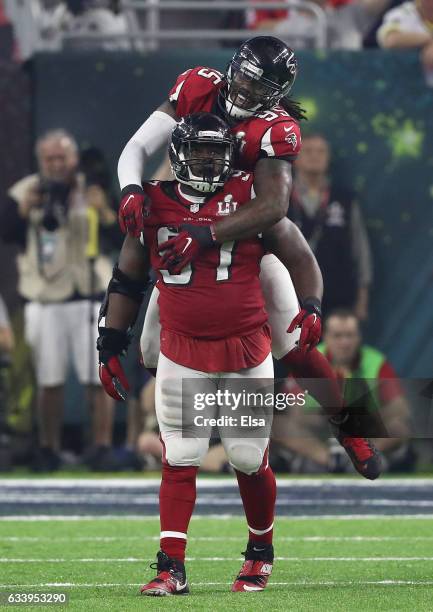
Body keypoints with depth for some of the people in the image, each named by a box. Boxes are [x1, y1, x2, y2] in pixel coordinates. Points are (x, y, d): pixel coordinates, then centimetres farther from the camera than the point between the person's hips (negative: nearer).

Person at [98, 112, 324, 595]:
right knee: (179, 460, -4)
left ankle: (261, 554, 25)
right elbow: (126, 281, 13)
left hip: (246, 351, -1)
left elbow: (300, 258, 7)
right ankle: (171, 567, -2)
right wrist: (108, 346, 11)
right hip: (181, 353, 1)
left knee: (249, 461, 5)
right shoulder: (154, 204, 4)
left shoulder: (250, 198, 0)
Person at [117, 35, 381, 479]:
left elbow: (273, 206, -41)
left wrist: (204, 236, -50)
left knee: (293, 346, -7)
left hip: (247, 236, -3)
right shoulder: (197, 88, -15)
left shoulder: (277, 129, -26)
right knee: (155, 354, 1)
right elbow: (137, 148, -16)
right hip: (187, 232, 3)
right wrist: (131, 191, -39)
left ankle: (349, 430, 12)